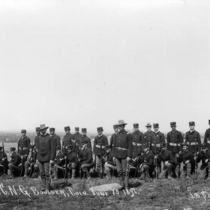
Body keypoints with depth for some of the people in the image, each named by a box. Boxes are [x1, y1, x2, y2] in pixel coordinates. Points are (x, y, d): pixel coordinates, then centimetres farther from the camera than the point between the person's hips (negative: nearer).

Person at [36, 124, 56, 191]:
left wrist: (51, 159, -13)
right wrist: (37, 158, 12)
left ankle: (47, 187, 0)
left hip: (47, 158, -5)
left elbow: (53, 149, -7)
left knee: (47, 173, -6)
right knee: (42, 173, 5)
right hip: (40, 158, 5)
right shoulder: (39, 138, 10)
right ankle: (43, 186, 12)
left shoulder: (50, 138, -5)